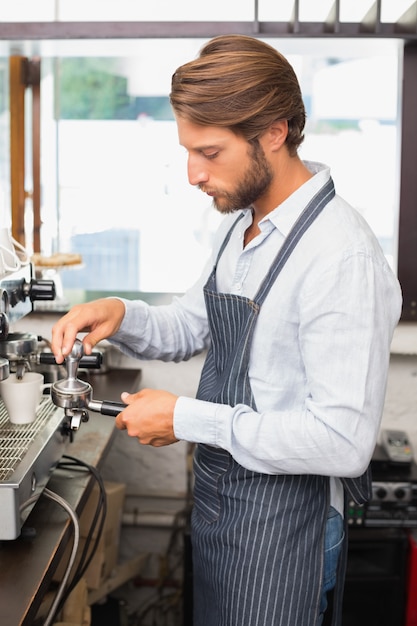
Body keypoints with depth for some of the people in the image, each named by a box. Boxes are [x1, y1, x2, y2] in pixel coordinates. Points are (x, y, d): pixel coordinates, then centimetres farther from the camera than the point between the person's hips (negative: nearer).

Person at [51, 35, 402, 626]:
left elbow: (345, 440, -29)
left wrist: (185, 418, -24)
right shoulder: (238, 225, 2)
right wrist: (122, 316, -8)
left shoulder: (341, 257, -26)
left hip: (281, 514, -8)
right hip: (216, 490, 8)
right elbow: (191, 327, 14)